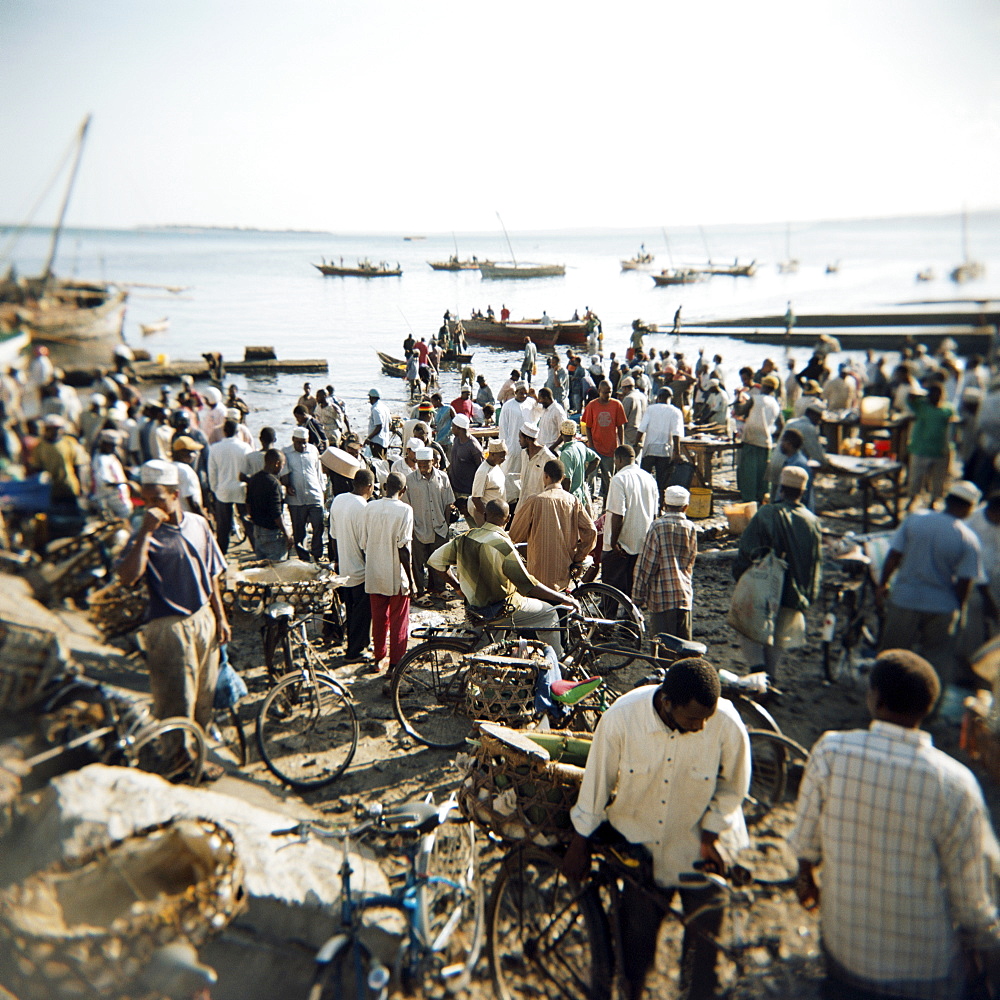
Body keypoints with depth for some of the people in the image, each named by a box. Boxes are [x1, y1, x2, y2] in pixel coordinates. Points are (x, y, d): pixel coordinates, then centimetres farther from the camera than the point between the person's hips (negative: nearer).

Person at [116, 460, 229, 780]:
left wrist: (220, 618, 12)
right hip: (169, 628, -5)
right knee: (176, 705, 2)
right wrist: (146, 531, -30)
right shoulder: (146, 534, -12)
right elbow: (128, 577, -30)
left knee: (204, 697, 16)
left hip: (204, 620, 5)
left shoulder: (198, 524, 3)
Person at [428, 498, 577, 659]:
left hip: (473, 604, 8)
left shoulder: (466, 537, -5)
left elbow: (435, 560, 3)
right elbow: (528, 585, -26)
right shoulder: (502, 544, -27)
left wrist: (458, 586, 13)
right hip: (497, 612, -8)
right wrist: (563, 598, -16)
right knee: (549, 613, 9)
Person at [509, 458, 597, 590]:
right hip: (565, 573, 4)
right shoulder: (573, 501, -1)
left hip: (541, 574, -4)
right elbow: (591, 531, -4)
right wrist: (577, 559, 7)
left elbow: (515, 536, -5)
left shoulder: (534, 501, -11)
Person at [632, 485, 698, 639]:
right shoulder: (690, 528, 4)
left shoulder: (657, 526, -9)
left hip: (662, 596, -4)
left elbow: (646, 563, -9)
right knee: (683, 641, 12)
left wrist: (638, 596, -3)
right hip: (685, 595, 4)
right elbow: (691, 561, 13)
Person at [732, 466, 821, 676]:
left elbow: (746, 551, -12)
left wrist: (741, 580, 1)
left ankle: (757, 665, -9)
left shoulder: (766, 514, -12)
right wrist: (809, 595, 17)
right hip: (795, 596, 4)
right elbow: (817, 561, 9)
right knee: (778, 639, 17)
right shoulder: (813, 522, 2)